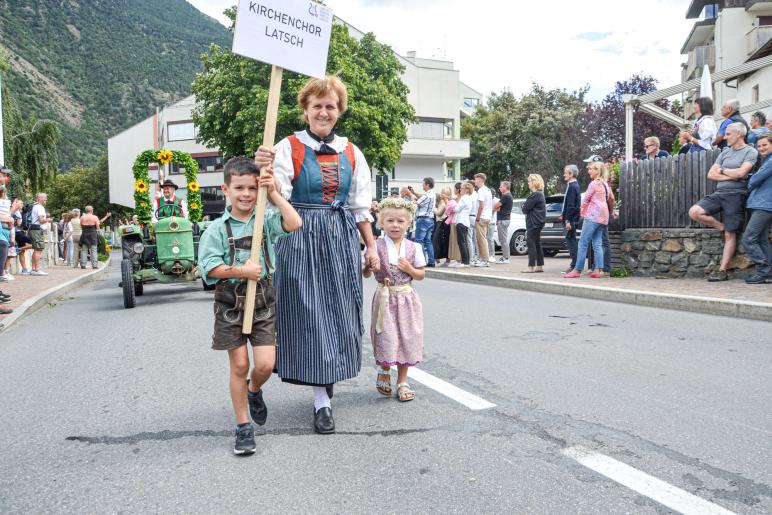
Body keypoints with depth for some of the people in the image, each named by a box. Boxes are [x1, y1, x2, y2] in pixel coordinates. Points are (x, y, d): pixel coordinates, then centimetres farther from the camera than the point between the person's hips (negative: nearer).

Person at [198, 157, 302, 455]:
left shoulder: (266, 219, 0)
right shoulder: (218, 228, -4)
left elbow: (294, 224, -17)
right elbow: (209, 266, -9)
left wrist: (274, 193, -15)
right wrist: (241, 271, -18)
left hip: (263, 298, 1)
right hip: (231, 300, -1)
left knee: (265, 364, -4)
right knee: (239, 365, 5)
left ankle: (254, 390, 34)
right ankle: (243, 426, 20)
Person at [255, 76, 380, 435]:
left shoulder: (351, 152, 9)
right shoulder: (289, 148, -3)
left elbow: (361, 206, 12)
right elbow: (278, 195, -15)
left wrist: (371, 247, 10)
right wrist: (265, 170, -33)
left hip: (342, 238, 4)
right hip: (302, 238, -4)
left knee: (340, 310, 9)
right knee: (310, 313, -3)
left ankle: (327, 377, 33)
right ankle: (322, 399, 4)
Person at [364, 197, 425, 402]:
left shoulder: (414, 248, 0)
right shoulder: (376, 247, -4)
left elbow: (421, 275, 6)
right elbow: (366, 274, -2)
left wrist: (409, 269, -12)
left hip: (406, 299, 2)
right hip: (385, 299, -2)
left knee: (406, 338, 6)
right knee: (387, 337, -3)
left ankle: (402, 381, 21)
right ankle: (384, 371, 26)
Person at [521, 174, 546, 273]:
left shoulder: (535, 195, -17)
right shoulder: (540, 194, 17)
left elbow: (525, 208, -17)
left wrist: (523, 207, 2)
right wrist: (525, 208, 4)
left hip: (533, 223, -10)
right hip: (538, 223, 10)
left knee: (531, 244, -9)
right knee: (537, 244, 13)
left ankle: (531, 267, -9)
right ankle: (540, 266, 17)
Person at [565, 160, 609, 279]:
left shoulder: (594, 183, -10)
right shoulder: (603, 183, 16)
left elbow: (585, 200, -3)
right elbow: (609, 198, 21)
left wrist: (582, 209, 15)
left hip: (593, 215, -9)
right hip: (602, 216, 9)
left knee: (583, 242, -8)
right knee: (597, 244, 7)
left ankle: (577, 270, -9)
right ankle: (599, 270, 1)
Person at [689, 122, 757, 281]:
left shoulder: (750, 152, -1)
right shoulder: (725, 152, 15)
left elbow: (741, 172, -16)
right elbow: (711, 174, 7)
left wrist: (722, 170, 0)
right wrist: (732, 176, -5)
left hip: (736, 195, -6)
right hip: (719, 193, 6)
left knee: (730, 235, -3)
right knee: (694, 212, -15)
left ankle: (722, 271, 2)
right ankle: (722, 227, 6)